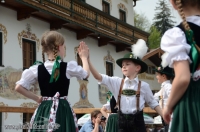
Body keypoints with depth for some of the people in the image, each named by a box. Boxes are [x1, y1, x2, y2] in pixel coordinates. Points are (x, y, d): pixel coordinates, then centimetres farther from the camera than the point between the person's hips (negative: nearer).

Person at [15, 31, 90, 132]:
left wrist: (37, 98, 8)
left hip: (43, 111, 3)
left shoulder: (37, 69, 0)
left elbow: (19, 87, -1)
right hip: (62, 110, -2)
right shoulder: (69, 67, -6)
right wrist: (84, 57, 31)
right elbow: (86, 74, 14)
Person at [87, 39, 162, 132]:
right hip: (122, 122, 2)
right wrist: (87, 59, -13)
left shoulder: (143, 85, 0)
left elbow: (152, 103, 9)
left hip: (137, 122, -2)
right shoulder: (117, 82, 2)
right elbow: (98, 77, -4)